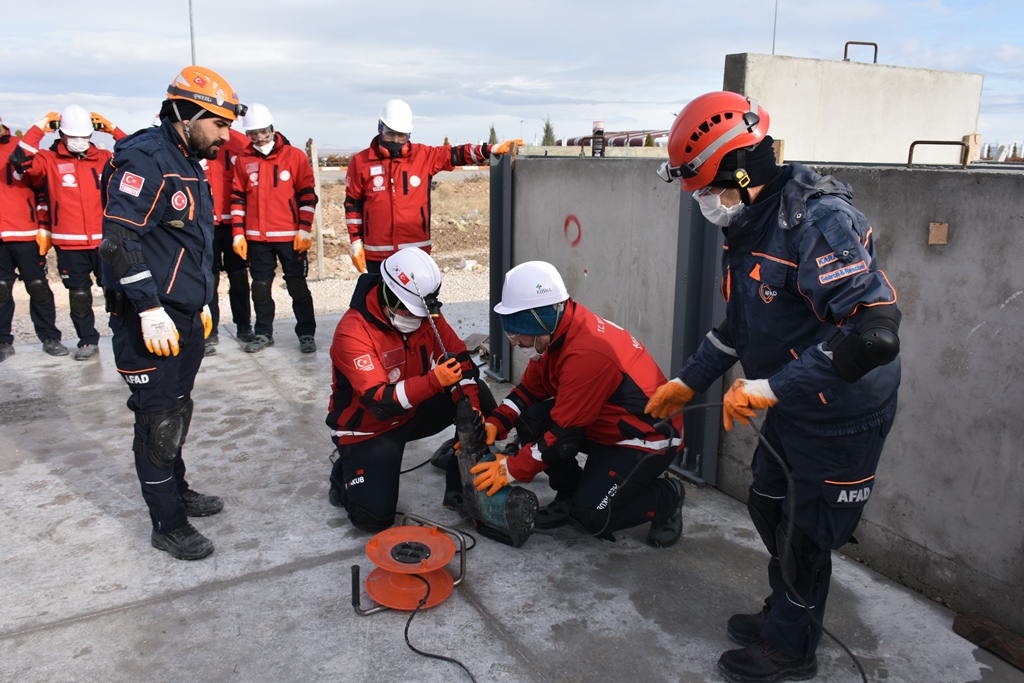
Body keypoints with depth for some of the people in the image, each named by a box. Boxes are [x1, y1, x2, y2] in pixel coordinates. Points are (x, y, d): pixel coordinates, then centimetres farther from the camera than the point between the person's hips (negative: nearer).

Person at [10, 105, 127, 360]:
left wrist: (112, 129, -1)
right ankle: (88, 340, 23)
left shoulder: (103, 158, 7)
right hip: (69, 245, 0)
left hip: (104, 241, 0)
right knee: (79, 295, 10)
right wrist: (39, 128, -9)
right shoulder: (49, 160, 1)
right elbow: (21, 160, -15)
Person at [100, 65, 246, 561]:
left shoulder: (190, 165, 15)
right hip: (150, 321, -9)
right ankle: (167, 524, 13)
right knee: (158, 422, 0)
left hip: (185, 315, 10)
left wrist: (201, 304, 22)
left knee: (177, 410, 21)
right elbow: (118, 240, -22)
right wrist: (151, 309, -25)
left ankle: (176, 491, 38)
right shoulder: (144, 160, -16)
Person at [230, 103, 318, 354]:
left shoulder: (295, 156, -2)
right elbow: (238, 198, 10)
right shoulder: (243, 160, 7)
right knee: (261, 287, 11)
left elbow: (308, 194, -3)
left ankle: (306, 333, 12)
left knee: (298, 286, 2)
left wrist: (305, 230, -9)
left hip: (290, 236, -3)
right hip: (256, 238, 3)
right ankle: (263, 333, 23)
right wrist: (238, 234, 4)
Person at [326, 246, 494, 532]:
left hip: (414, 411, 6)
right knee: (375, 516, -15)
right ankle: (346, 473, 17)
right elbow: (379, 402, -36)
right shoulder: (353, 332, -30)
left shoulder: (425, 312, -11)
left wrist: (470, 406, -25)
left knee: (480, 398, -12)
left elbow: (459, 358, -9)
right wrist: (434, 381, -48)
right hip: (368, 429, -5)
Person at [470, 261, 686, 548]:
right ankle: (569, 495, 9)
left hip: (649, 438, -9)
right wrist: (494, 425, -10)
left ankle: (665, 496, 8)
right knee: (533, 419, -11)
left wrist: (511, 469, -20)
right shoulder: (557, 333, -5)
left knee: (593, 517, -18)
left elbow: (564, 433, -28)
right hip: (604, 425, 9)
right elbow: (529, 389, 5)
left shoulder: (587, 354, -32)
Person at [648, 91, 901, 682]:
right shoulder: (750, 226, 3)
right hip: (793, 406, 9)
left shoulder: (821, 222, -28)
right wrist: (690, 382, 15)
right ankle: (786, 612, 45)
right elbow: (744, 322, 14)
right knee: (770, 506, 21)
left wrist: (772, 388, -33)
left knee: (805, 533, 7)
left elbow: (875, 333, -35)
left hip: (843, 414, -9)